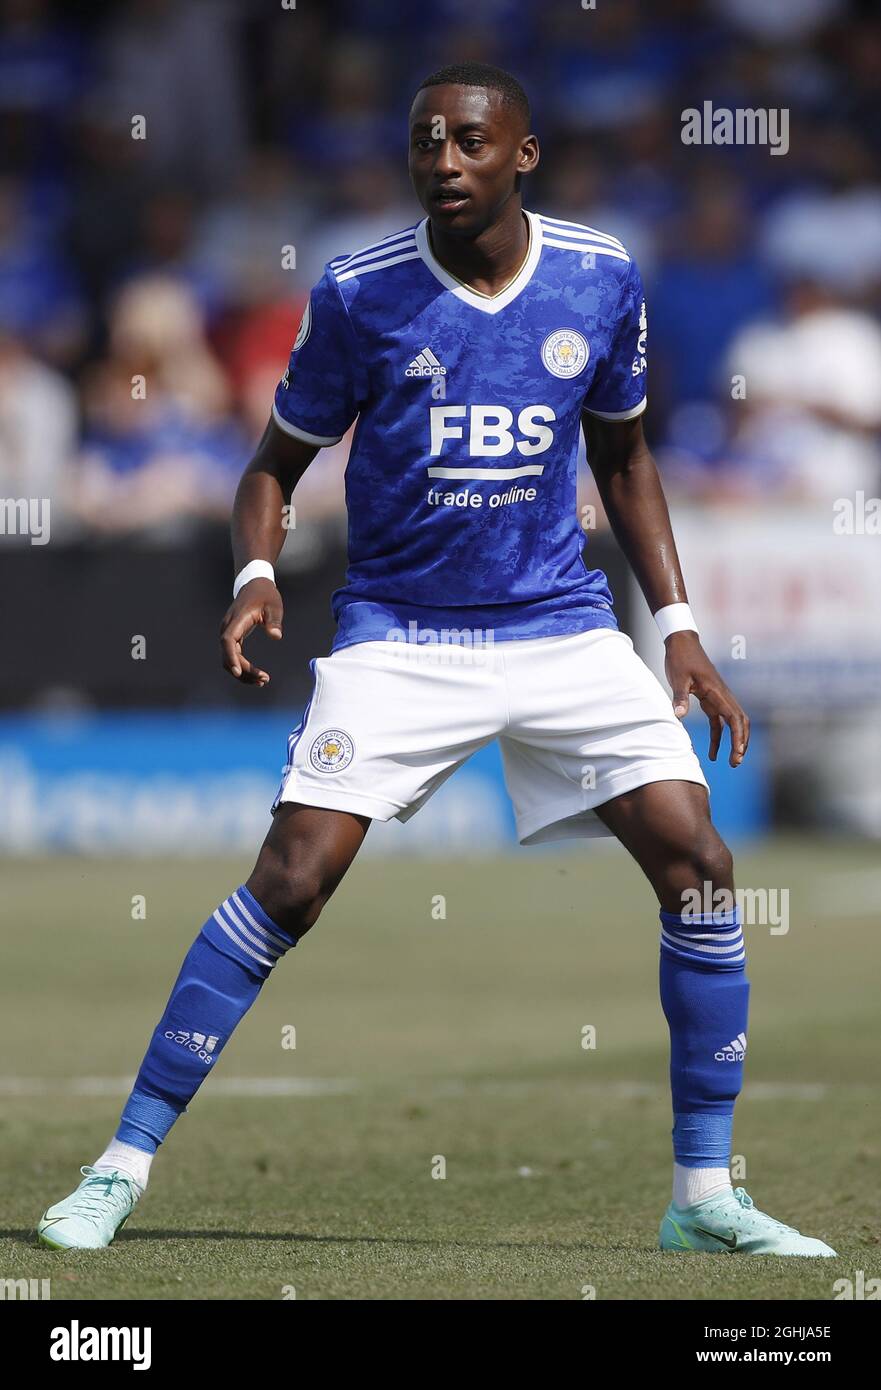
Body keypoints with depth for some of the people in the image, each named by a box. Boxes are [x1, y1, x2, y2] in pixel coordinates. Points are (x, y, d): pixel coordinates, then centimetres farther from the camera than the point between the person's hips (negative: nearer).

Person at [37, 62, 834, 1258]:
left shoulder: (602, 282, 0)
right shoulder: (359, 295, -7)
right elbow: (279, 462, 4)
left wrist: (677, 624, 8)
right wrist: (257, 573, -16)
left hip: (562, 626, 3)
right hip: (398, 632, -3)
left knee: (698, 865, -9)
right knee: (291, 883, -16)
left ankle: (704, 1195, 3)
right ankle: (124, 1166, -6)